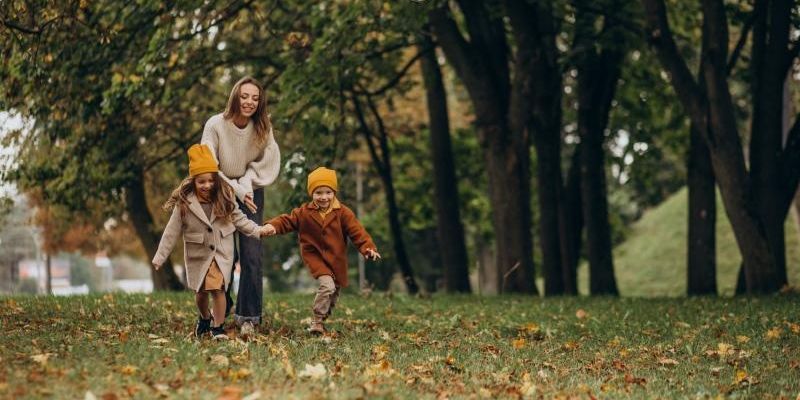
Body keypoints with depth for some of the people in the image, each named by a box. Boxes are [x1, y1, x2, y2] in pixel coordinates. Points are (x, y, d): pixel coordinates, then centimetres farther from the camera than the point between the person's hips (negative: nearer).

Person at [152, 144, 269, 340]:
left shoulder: (224, 198, -6)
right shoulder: (184, 203, -12)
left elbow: (238, 219, 5)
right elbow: (172, 232, -7)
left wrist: (258, 230, -7)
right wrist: (159, 258, -6)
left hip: (221, 252, 0)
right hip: (198, 253, 0)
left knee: (217, 287, -14)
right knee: (201, 291, 12)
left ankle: (218, 327, -2)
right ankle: (205, 318, 41)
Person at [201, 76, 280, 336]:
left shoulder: (263, 128, -9)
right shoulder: (215, 126, -17)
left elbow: (261, 164, 1)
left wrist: (246, 184, -14)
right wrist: (236, 190, -19)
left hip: (251, 194, 1)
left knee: (251, 255, -9)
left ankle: (248, 316, -3)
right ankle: (220, 310, 19)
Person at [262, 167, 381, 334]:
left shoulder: (343, 213, -9)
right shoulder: (304, 212, -7)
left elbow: (357, 231, -14)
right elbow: (287, 221, -6)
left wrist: (368, 248, -28)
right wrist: (272, 226, -27)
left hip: (336, 259, 3)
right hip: (315, 256, -3)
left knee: (334, 292, 14)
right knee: (327, 285, -24)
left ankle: (323, 317, 38)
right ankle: (317, 320, -11)